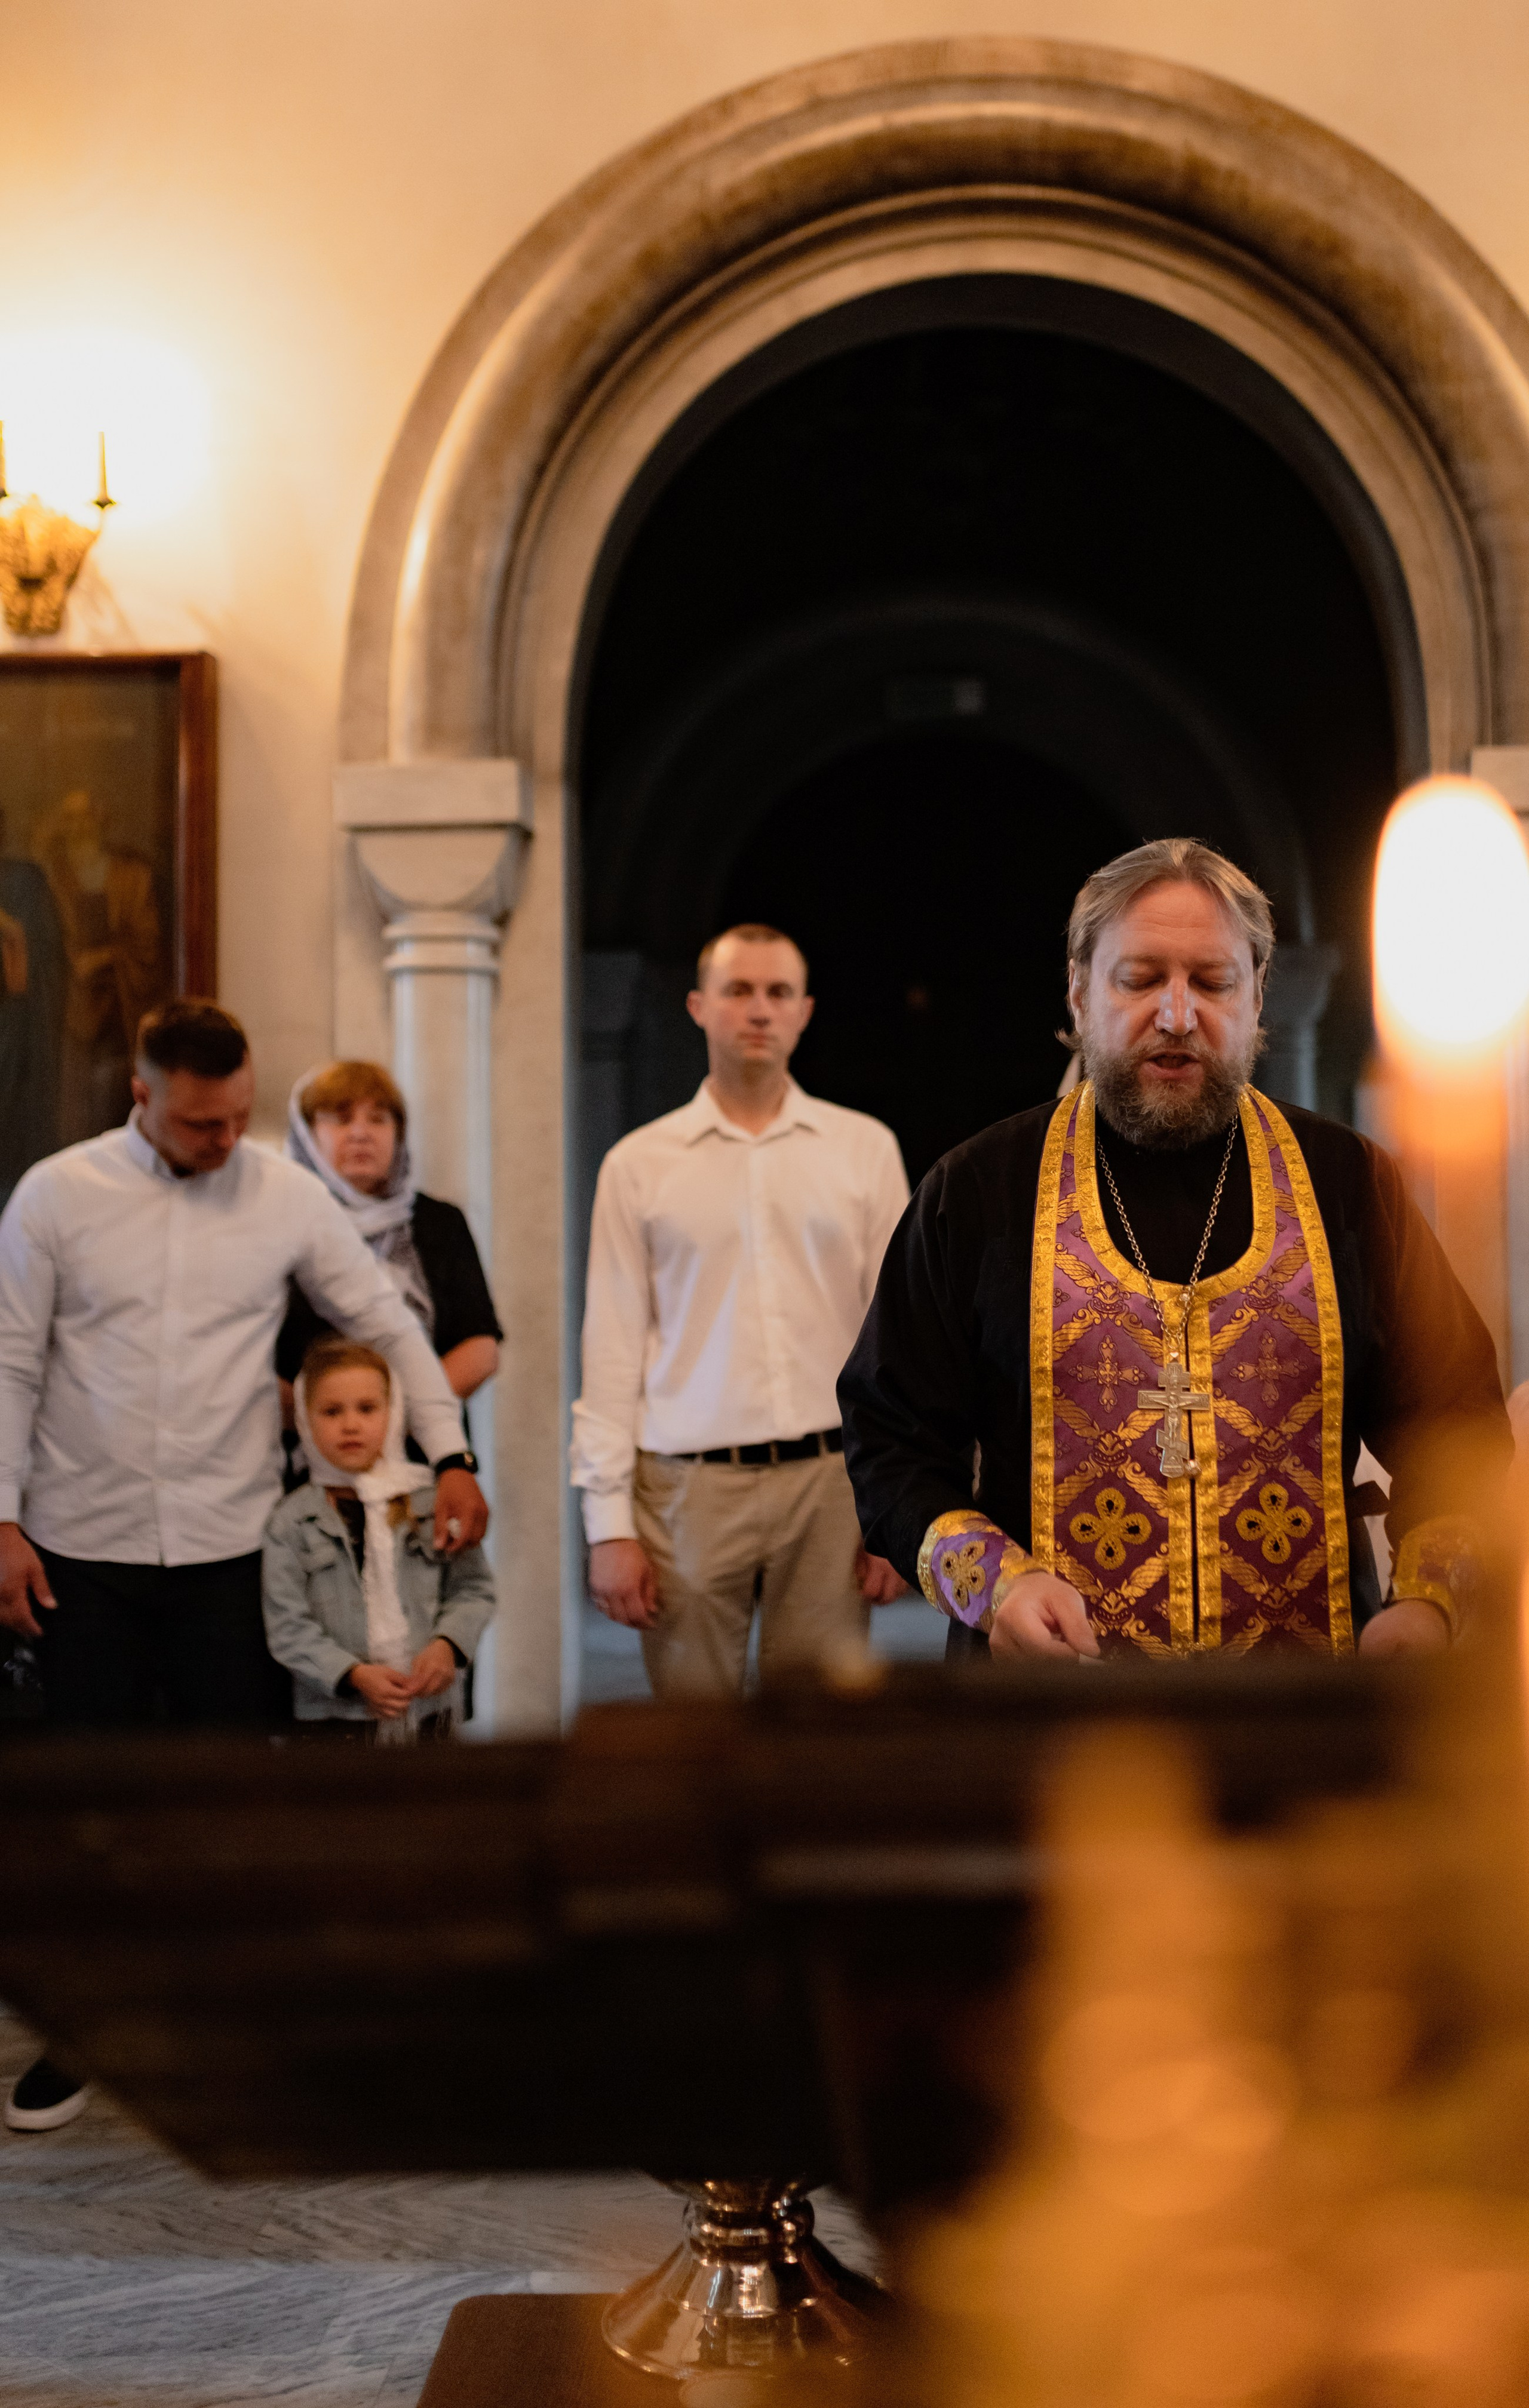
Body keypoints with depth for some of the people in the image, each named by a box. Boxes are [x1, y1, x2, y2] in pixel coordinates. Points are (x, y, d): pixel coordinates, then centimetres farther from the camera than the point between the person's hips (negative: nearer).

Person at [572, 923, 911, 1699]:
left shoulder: (865, 1148, 9)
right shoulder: (638, 1163, 8)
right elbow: (612, 1350, 5)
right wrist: (609, 1522, 0)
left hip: (830, 1480, 0)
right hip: (688, 1487, 0)